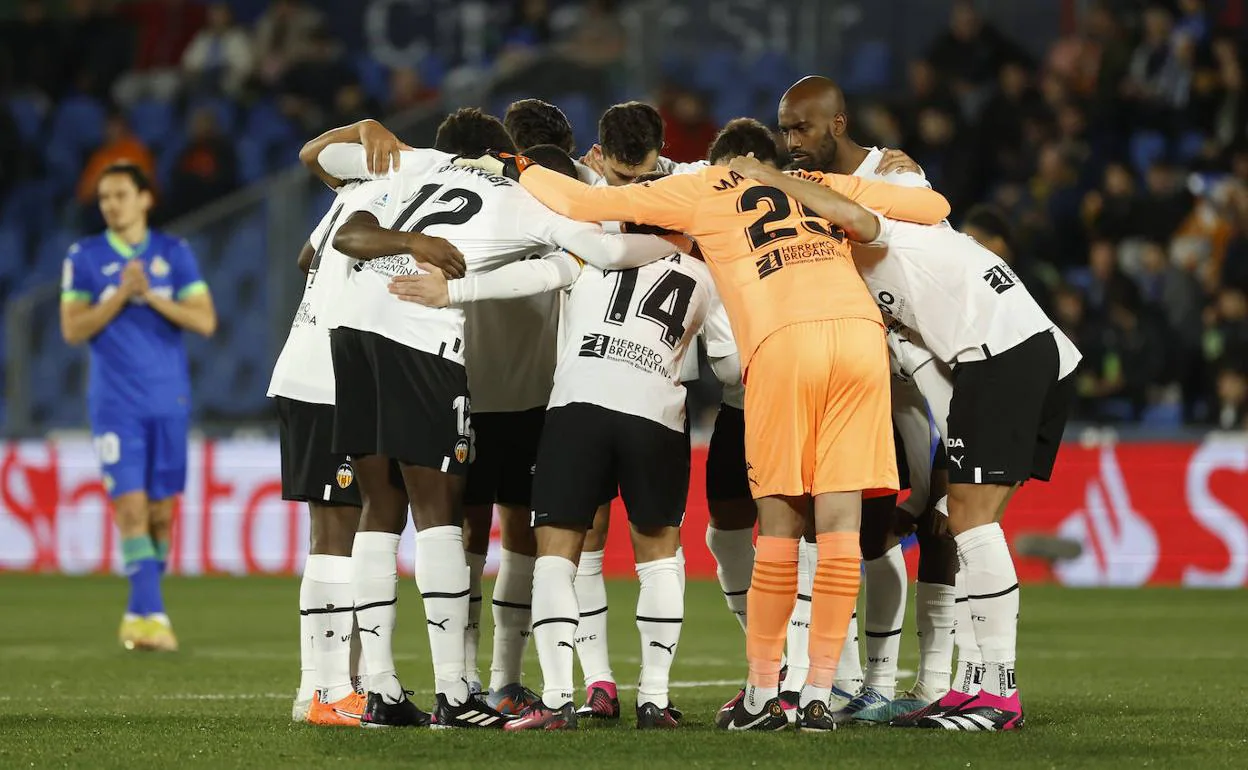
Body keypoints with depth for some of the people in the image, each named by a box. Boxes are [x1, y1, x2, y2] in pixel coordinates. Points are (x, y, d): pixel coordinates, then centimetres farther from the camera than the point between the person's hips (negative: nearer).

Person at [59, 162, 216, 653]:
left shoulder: (175, 254, 5)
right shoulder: (84, 258, 3)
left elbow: (205, 321, -2)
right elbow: (73, 330, -3)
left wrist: (151, 296, -14)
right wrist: (121, 295, -14)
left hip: (168, 400, 2)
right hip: (115, 404, -2)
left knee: (161, 511, 5)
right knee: (130, 506, -13)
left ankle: (139, 614, 18)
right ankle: (152, 616, -17)